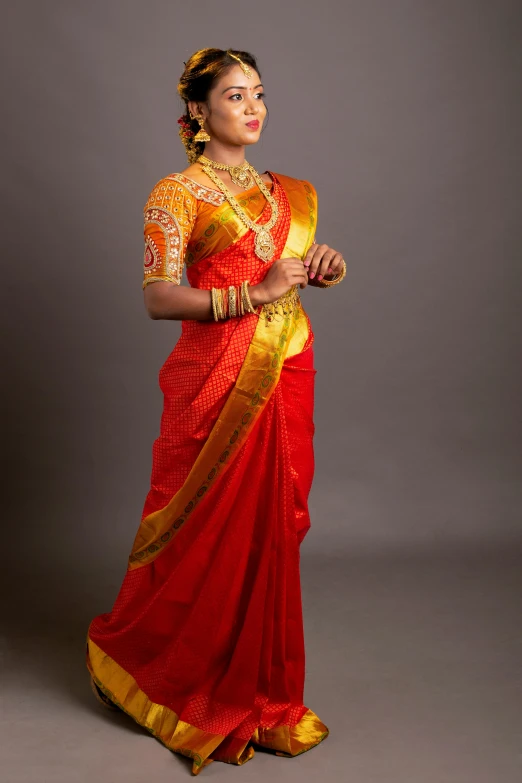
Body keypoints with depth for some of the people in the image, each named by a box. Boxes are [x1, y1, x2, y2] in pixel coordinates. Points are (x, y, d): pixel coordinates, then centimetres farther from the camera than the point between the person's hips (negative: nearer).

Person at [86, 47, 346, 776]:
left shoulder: (285, 192, 17)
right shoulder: (177, 192, -2)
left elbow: (300, 268, 24)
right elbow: (158, 297, -11)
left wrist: (327, 269, 1)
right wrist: (254, 292, -20)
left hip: (286, 380, 6)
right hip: (220, 381, -6)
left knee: (270, 530, 10)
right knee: (210, 535, 2)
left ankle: (257, 690, 27)